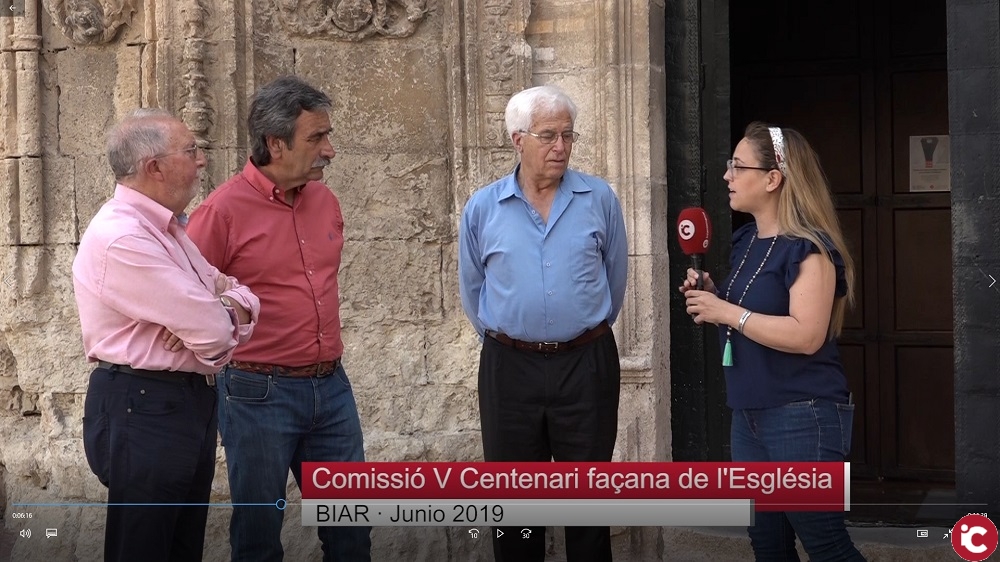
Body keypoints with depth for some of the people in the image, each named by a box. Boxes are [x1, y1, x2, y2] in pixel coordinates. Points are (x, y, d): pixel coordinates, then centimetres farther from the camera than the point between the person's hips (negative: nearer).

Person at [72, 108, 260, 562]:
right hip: (143, 411, -10)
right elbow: (212, 333, -23)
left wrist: (233, 306, -10)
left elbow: (227, 288, 15)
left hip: (188, 404, 10)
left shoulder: (166, 228, 13)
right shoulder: (121, 238, -21)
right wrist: (224, 321, 1)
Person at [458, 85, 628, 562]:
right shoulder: (482, 208, -1)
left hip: (587, 364, -1)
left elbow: (615, 276, 9)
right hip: (509, 368, 1)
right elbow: (472, 290, 11)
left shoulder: (599, 199, -3)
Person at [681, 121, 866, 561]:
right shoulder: (745, 241, 12)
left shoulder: (808, 246, -15)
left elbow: (806, 336, -25)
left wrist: (727, 312, -20)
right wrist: (710, 297, 6)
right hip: (749, 415, 9)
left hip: (803, 417, -9)